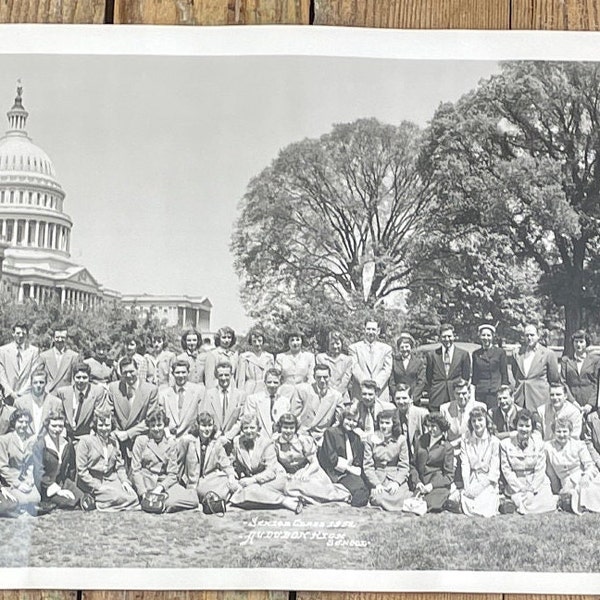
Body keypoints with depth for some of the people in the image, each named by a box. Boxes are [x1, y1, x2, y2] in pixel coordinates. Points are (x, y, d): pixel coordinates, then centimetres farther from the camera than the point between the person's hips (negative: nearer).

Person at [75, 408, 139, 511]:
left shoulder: (114, 442, 14)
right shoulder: (85, 441, -5)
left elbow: (119, 465, 18)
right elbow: (81, 470, -9)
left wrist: (124, 480, -1)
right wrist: (98, 487, -15)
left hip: (111, 479, 6)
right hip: (92, 481, -6)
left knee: (132, 496, -20)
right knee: (122, 498, -26)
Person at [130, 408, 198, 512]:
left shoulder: (171, 443, 10)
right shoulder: (141, 440, 5)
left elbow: (172, 474, 6)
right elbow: (135, 470, 0)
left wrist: (161, 487, -13)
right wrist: (143, 493, -13)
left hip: (165, 483, 4)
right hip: (145, 482, -3)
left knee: (193, 500, -25)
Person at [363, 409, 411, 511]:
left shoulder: (401, 440, 5)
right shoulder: (371, 440, 3)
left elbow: (404, 466, 4)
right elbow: (367, 466, 1)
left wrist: (396, 482, -12)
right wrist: (377, 484, -12)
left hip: (397, 478, 1)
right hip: (377, 477, -1)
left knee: (399, 499, -24)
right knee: (378, 499, -28)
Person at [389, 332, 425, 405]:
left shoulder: (419, 361, 6)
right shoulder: (394, 361, 6)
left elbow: (421, 382, 3)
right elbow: (391, 382, 6)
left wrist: (413, 397, -6)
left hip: (414, 400, 0)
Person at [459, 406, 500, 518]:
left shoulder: (494, 441, -1)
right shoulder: (466, 439, 7)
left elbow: (494, 471, -3)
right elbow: (464, 464, 0)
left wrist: (479, 487, -13)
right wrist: (467, 486, -13)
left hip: (488, 483, -1)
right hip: (471, 481, 1)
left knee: (485, 510, -25)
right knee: (468, 510, -23)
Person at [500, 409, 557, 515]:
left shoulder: (538, 442, 1)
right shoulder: (506, 444, -3)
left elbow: (540, 470, -1)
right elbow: (507, 470, -2)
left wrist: (531, 491, -10)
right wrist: (520, 490, -11)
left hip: (537, 484, 2)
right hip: (515, 485, -2)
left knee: (547, 505, -21)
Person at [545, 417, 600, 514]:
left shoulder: (579, 445, 3)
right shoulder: (548, 447, 2)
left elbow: (589, 464, 1)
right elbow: (551, 473, 9)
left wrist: (586, 476, -21)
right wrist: (557, 491, 14)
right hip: (567, 483, 0)